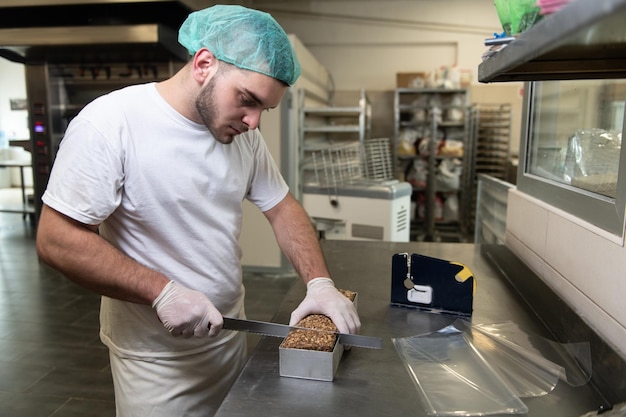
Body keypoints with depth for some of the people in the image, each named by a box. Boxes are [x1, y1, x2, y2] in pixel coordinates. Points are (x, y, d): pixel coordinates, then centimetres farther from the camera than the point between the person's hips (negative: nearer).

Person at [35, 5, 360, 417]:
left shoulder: (243, 133, -3)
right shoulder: (109, 123, -20)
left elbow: (283, 208, 3)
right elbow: (57, 240, -19)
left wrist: (320, 282, -10)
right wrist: (162, 291, -25)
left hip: (231, 333, 6)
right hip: (155, 354, -5)